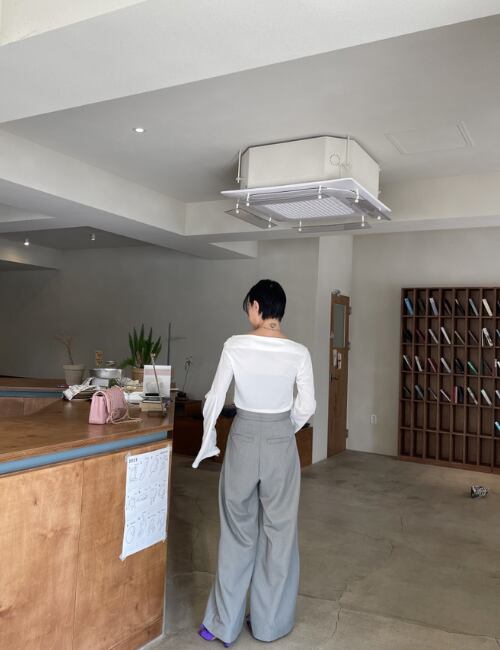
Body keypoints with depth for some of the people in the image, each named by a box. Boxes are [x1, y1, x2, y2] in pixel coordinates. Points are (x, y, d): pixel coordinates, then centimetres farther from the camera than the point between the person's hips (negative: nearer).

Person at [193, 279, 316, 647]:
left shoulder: (235, 346, -11)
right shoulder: (299, 352, -7)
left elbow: (215, 399, -6)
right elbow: (307, 407, -1)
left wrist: (208, 440, 9)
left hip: (244, 438, 0)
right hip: (281, 441, 1)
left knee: (238, 530, 13)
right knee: (279, 531, 14)